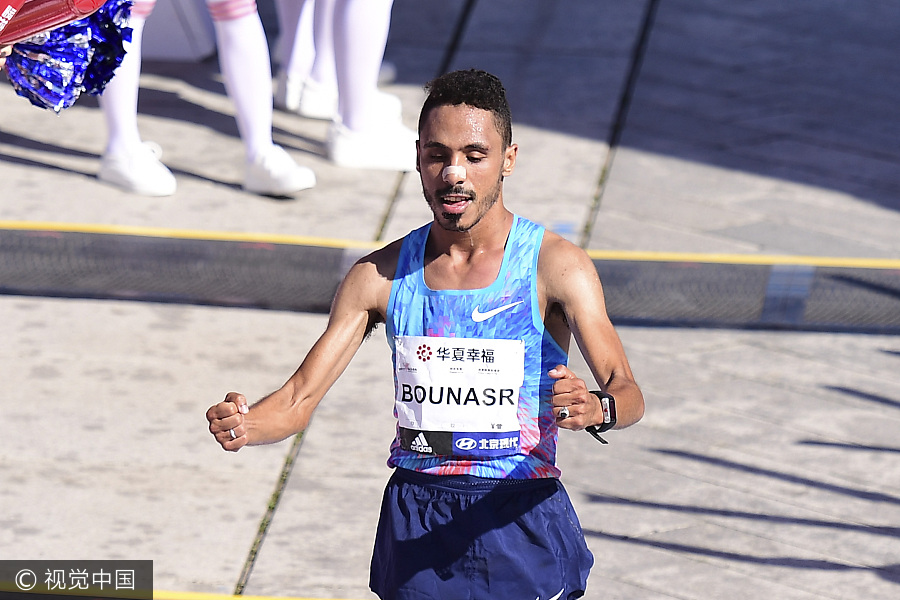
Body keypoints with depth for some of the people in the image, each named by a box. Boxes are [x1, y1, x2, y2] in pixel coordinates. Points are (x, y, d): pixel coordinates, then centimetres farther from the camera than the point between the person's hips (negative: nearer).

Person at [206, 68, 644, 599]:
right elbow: (300, 400, 2)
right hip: (415, 526, 3)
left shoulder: (556, 266, -8)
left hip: (521, 517, -3)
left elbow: (627, 392, -16)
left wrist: (596, 408, -40)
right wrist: (244, 425, -21)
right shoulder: (381, 276, 2)